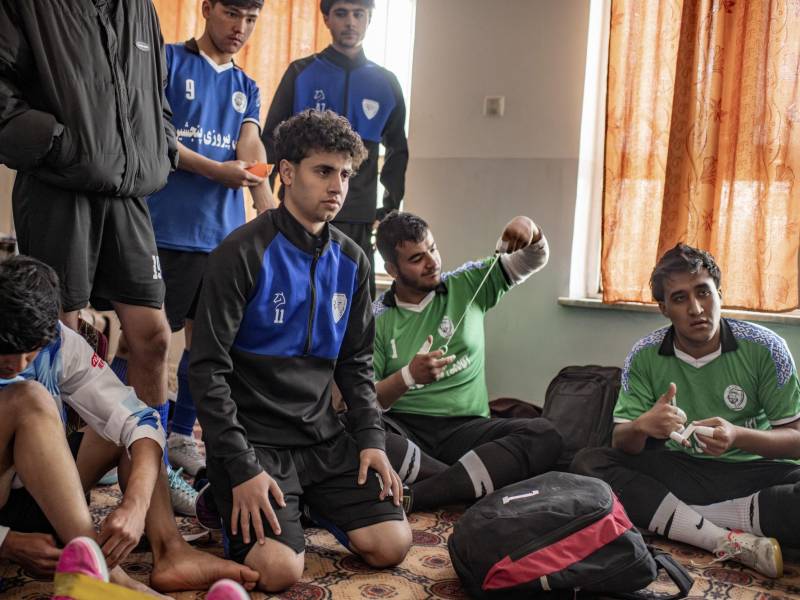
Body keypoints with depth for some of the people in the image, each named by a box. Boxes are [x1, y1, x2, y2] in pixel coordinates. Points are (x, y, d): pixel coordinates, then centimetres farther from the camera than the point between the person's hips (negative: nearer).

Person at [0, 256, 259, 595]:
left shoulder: (57, 343, -10)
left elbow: (138, 419, -16)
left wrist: (136, 504, -33)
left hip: (33, 497, 5)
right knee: (29, 399, -28)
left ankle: (169, 551, -20)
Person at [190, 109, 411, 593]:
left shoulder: (352, 261, 6)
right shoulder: (244, 253, -13)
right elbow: (208, 369, -13)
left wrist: (371, 439, 0)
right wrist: (241, 469, -17)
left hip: (323, 435, 6)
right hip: (253, 437, -5)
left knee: (391, 545, -6)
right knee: (281, 569, -22)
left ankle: (306, 501, 19)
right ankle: (227, 499, 9)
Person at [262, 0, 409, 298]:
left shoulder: (386, 83, 10)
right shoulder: (301, 73, 5)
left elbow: (397, 150, 19)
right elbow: (272, 139, 4)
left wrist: (389, 209, 10)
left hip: (359, 220, 2)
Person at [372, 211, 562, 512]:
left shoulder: (468, 286, 11)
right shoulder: (377, 320, 4)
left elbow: (532, 259, 11)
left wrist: (528, 227, -11)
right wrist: (408, 376, -20)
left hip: (465, 428, 2)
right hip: (403, 428, -2)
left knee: (545, 435, -27)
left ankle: (412, 496, -34)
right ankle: (468, 483, -26)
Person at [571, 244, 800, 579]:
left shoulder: (764, 347, -8)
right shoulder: (644, 357, -4)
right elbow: (621, 444, -3)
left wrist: (738, 436, -27)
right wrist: (641, 426, -28)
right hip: (680, 472, 3)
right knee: (587, 463, -24)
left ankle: (664, 513, -20)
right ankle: (730, 542, -28)